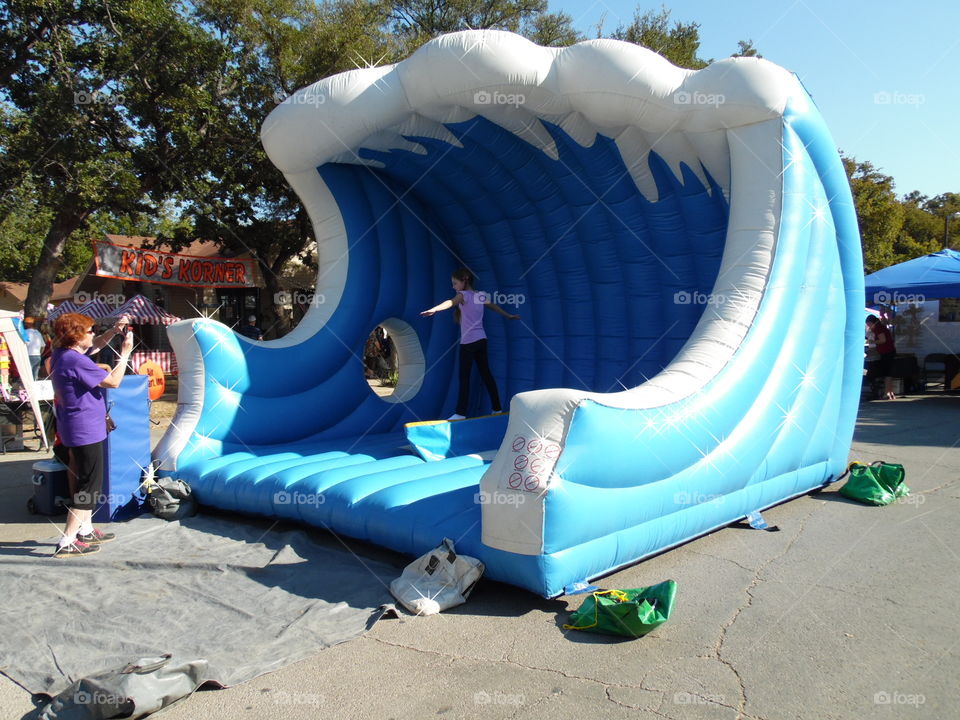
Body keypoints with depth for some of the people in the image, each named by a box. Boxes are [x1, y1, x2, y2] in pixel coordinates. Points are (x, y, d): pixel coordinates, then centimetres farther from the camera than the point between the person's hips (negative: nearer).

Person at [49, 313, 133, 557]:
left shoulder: (62, 354, 6)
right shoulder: (76, 361, -23)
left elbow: (94, 346, 22)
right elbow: (113, 381, -20)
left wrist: (114, 331, 7)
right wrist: (125, 353, -12)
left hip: (76, 429, 10)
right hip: (85, 431, -10)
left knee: (83, 481, 21)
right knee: (90, 486, -3)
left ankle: (86, 530, 32)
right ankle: (66, 542, -1)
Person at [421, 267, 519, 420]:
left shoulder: (464, 295, -7)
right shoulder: (481, 296, 15)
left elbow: (451, 302, -28)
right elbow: (494, 307, 31)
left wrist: (433, 309, -44)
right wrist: (509, 316, 47)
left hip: (468, 342, -7)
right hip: (481, 340, 8)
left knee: (464, 377, -8)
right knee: (486, 374, 13)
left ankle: (461, 413, -11)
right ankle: (497, 408, 18)